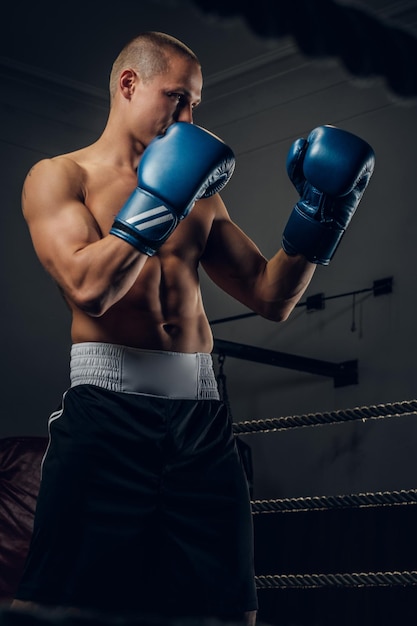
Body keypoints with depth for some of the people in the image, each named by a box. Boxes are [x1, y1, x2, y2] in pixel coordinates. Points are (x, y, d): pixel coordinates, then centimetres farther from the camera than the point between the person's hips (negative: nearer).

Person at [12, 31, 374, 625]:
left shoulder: (199, 193, 22)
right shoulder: (58, 177, 6)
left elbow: (272, 296, 19)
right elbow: (89, 286, -13)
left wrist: (320, 215, 8)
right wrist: (159, 198, -12)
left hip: (202, 416, 5)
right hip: (108, 406, -5)